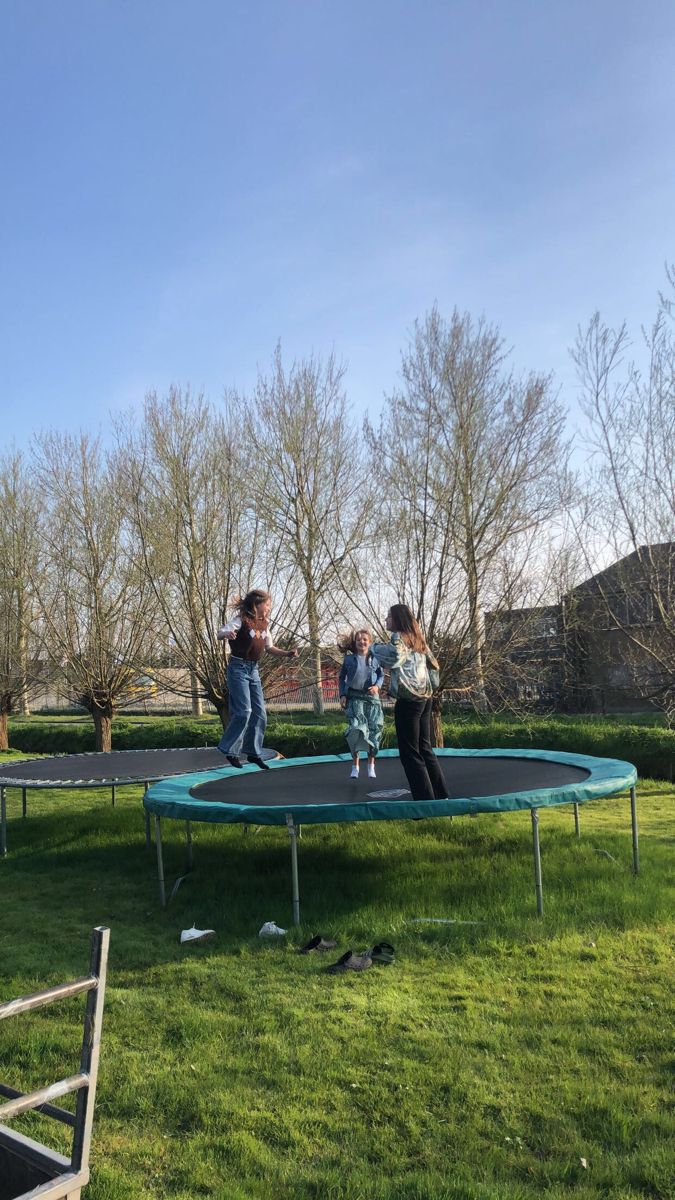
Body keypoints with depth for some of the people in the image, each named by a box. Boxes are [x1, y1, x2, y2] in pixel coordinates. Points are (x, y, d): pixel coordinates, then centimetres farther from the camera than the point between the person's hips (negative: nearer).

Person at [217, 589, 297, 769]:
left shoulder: (264, 624, 8)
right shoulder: (242, 620, -12)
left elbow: (269, 648, 15)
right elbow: (220, 633, -20)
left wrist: (287, 653, -1)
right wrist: (228, 633, -44)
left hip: (253, 670, 7)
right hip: (238, 668, -7)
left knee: (260, 712, 5)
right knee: (244, 711, -13)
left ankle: (254, 752, 16)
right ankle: (230, 750, 2)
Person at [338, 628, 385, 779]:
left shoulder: (375, 658, 5)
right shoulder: (349, 658, 3)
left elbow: (381, 675, 13)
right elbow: (342, 678, 11)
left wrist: (377, 686, -6)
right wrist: (342, 695, 2)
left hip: (372, 697, 2)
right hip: (354, 697, -2)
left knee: (374, 730, 1)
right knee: (356, 729, -13)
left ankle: (371, 765, 18)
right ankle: (355, 765, 1)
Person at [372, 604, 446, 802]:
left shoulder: (398, 637, -7)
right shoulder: (417, 638, 17)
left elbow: (394, 658, -27)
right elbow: (434, 665, 22)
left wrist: (377, 647, -9)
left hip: (408, 699, -8)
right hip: (425, 697, 8)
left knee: (410, 752, -1)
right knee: (425, 748, 16)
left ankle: (425, 800, 0)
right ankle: (440, 794, 18)